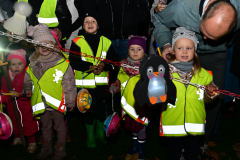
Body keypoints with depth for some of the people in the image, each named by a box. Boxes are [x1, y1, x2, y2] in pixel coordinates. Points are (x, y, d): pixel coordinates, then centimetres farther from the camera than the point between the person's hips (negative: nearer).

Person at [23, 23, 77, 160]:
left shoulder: (62, 62, -12)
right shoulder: (33, 63, 3)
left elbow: (69, 83, -10)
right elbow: (28, 78, 20)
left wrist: (70, 101, -9)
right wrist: (28, 88, 5)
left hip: (57, 102, -5)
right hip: (41, 103, 5)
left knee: (60, 126, 11)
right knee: (45, 126, 22)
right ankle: (46, 149, 40)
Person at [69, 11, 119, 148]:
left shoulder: (106, 42, 7)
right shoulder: (78, 42, 0)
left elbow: (114, 60, 4)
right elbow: (73, 61, -10)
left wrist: (104, 65, -17)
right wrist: (90, 67, -24)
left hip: (101, 84, 2)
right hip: (84, 84, -2)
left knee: (101, 110, 10)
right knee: (88, 111, 7)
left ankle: (101, 133, 32)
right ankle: (90, 136, 25)